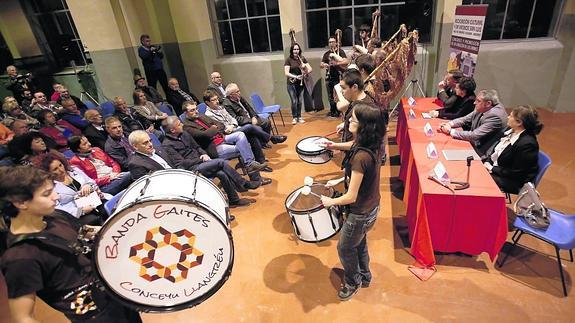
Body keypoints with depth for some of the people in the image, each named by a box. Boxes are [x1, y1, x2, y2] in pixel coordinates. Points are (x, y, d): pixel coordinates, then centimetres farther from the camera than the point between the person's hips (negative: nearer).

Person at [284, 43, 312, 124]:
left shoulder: (302, 59, 3)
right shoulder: (288, 60, -6)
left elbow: (310, 69, 3)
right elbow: (286, 73, -13)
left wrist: (306, 71, -19)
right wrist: (296, 77, -25)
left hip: (300, 83, 3)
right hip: (291, 83, -3)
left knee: (300, 101, 3)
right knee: (294, 101, -6)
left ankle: (299, 117, 19)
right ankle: (294, 117, 10)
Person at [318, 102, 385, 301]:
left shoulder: (360, 157, -35)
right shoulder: (372, 146, -9)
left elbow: (351, 197, -29)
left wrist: (330, 201, -12)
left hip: (361, 213, -8)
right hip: (371, 207, 8)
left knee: (345, 248, 17)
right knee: (359, 243, 29)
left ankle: (353, 283, 42)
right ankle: (364, 276, 52)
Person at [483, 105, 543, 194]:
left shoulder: (527, 144, -26)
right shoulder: (511, 132, 0)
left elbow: (516, 173, -22)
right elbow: (495, 151, 13)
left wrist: (492, 169, -18)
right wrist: (487, 162, -4)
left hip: (513, 182, -8)